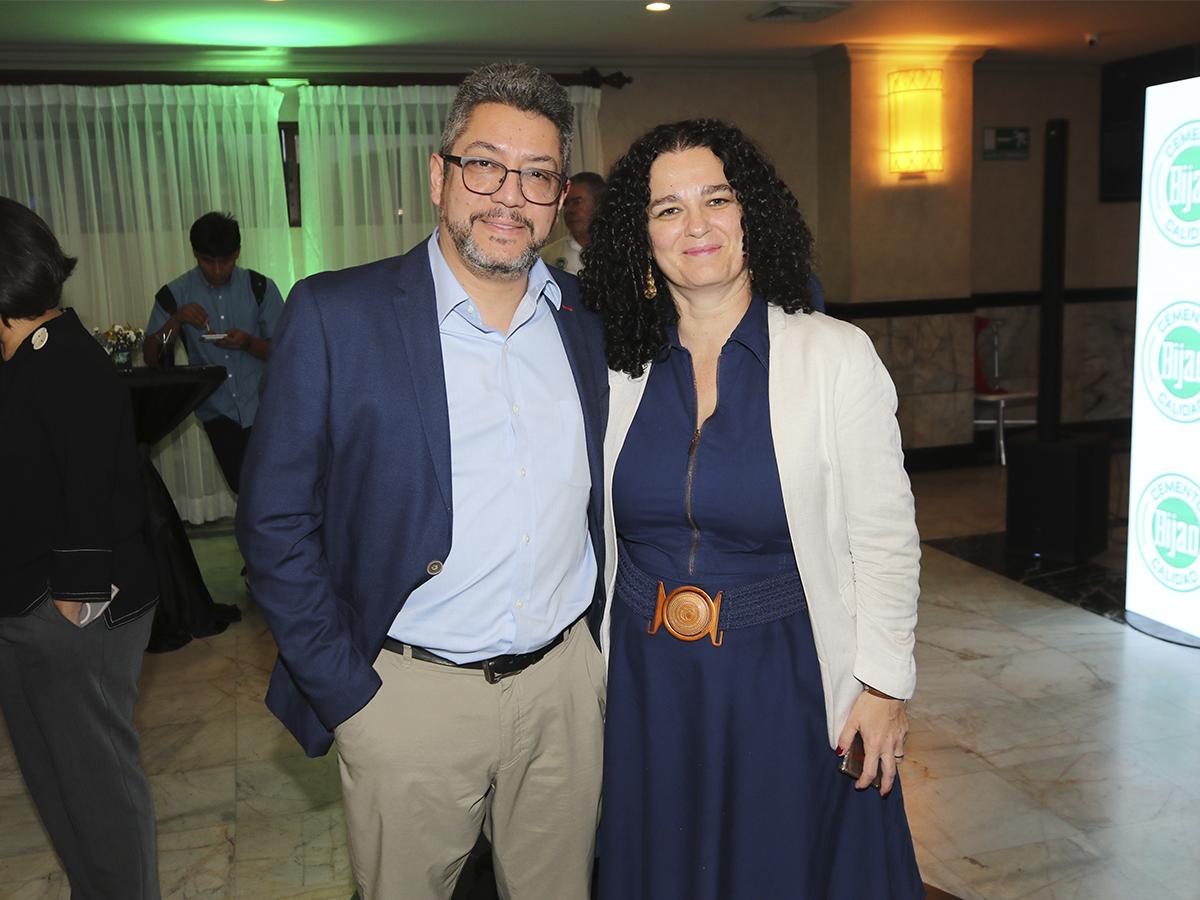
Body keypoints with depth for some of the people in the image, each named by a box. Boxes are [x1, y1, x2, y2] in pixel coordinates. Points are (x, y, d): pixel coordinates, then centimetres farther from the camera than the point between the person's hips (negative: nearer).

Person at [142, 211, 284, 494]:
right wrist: (176, 320, -18)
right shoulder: (175, 294, -1)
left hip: (265, 406, -1)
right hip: (218, 412, 2)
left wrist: (248, 343, -23)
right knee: (245, 486, 9)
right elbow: (151, 357, -2)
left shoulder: (260, 288, -5)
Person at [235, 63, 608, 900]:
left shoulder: (587, 319, 2)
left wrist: (599, 641, 8)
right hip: (410, 695, -3)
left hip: (567, 682, 4)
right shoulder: (335, 314, -10)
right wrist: (347, 695, -9)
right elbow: (276, 522, -8)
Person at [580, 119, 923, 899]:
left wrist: (885, 686, -8)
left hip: (786, 680, -3)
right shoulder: (620, 367, -1)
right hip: (645, 681, 3)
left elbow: (885, 540, -8)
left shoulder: (836, 356, -11)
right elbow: (601, 533, 8)